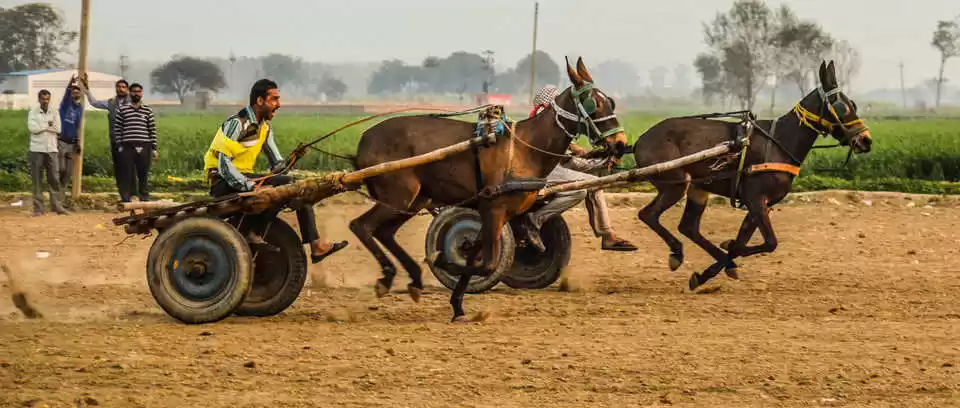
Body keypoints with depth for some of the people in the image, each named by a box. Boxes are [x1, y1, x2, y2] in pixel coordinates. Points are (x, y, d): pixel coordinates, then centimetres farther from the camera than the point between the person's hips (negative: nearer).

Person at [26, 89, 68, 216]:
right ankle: (38, 208, 2)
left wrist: (41, 127, -6)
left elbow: (58, 129, -2)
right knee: (37, 180, 0)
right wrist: (48, 125, -7)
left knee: (55, 179, 0)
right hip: (37, 150, -2)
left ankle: (58, 206, 2)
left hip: (52, 150, 2)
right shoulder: (33, 112, 3)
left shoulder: (55, 113, 10)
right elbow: (32, 128, -12)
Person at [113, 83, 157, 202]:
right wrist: (119, 145, -1)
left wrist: (154, 148, 3)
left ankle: (144, 197, 13)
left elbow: (153, 130, 8)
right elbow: (117, 128, 6)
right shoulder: (122, 109, 7)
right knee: (126, 175, -1)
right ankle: (125, 198, 4)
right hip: (127, 147, -1)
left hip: (144, 147, 1)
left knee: (144, 175, 4)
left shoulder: (148, 110, 9)